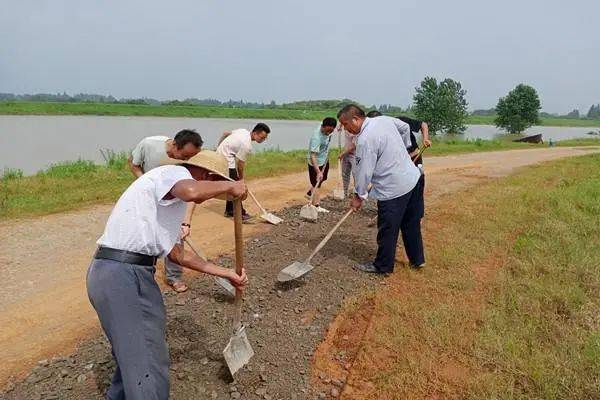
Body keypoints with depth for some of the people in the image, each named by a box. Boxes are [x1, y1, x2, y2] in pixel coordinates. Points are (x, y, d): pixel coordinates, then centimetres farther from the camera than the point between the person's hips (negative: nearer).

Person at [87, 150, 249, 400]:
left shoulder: (170, 201, 23)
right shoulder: (174, 172, -5)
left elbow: (178, 254, 25)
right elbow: (192, 191, -32)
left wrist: (227, 274, 27)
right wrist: (229, 187, -12)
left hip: (118, 272, 10)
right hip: (123, 274, -10)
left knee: (134, 351, 27)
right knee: (148, 362, -3)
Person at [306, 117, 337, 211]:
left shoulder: (328, 129, -16)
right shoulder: (316, 137, -38)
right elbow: (312, 156, -42)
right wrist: (318, 171, -47)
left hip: (325, 159, 9)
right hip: (316, 162, -9)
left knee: (322, 179, 24)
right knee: (316, 183, -5)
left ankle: (309, 193, 45)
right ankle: (316, 206, 0)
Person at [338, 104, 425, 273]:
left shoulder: (365, 140, -22)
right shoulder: (384, 119, 3)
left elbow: (364, 172, -18)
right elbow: (405, 127, 21)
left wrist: (358, 196, -5)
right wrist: (403, 149, 32)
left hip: (393, 189, -9)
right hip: (412, 178, 9)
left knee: (387, 229, 5)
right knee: (411, 224, 21)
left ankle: (383, 266, 20)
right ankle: (417, 259, 35)